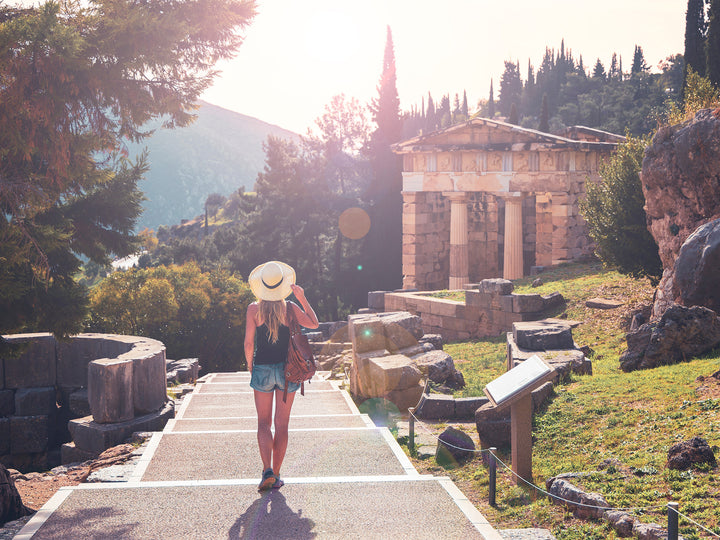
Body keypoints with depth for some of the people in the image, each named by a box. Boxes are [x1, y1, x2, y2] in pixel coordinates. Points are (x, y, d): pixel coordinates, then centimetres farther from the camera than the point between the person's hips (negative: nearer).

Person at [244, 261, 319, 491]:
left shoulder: (254, 309, -7)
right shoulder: (290, 308, -6)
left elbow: (249, 343, -5)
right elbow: (314, 323, 8)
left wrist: (250, 364, 12)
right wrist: (302, 298, 6)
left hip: (262, 369, -1)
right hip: (287, 369, 1)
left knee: (264, 423, 8)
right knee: (282, 424, 9)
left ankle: (267, 470, -10)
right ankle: (276, 474, 13)